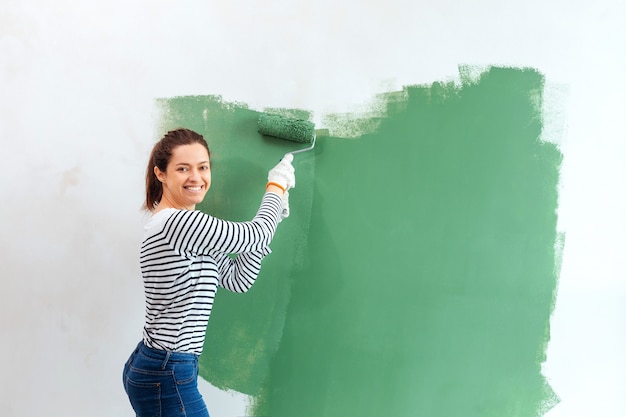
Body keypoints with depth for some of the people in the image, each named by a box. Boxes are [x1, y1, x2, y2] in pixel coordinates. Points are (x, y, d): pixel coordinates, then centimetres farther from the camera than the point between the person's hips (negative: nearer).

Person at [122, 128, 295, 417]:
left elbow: (238, 279, 10)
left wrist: (271, 211, 7)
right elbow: (255, 235, -12)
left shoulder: (179, 227, 11)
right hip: (166, 378, -10)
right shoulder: (180, 223, -19)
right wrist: (277, 186, 6)